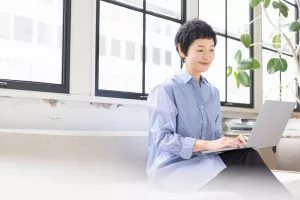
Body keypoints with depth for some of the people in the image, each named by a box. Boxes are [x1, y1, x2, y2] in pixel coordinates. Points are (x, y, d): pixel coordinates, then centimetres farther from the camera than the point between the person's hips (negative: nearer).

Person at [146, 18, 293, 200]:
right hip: (172, 167, -6)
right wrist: (207, 145, -27)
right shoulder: (166, 90, -7)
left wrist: (229, 142, -7)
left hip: (204, 163, 6)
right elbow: (162, 138, -16)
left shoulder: (213, 92, 16)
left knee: (247, 156, -26)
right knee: (245, 162, -28)